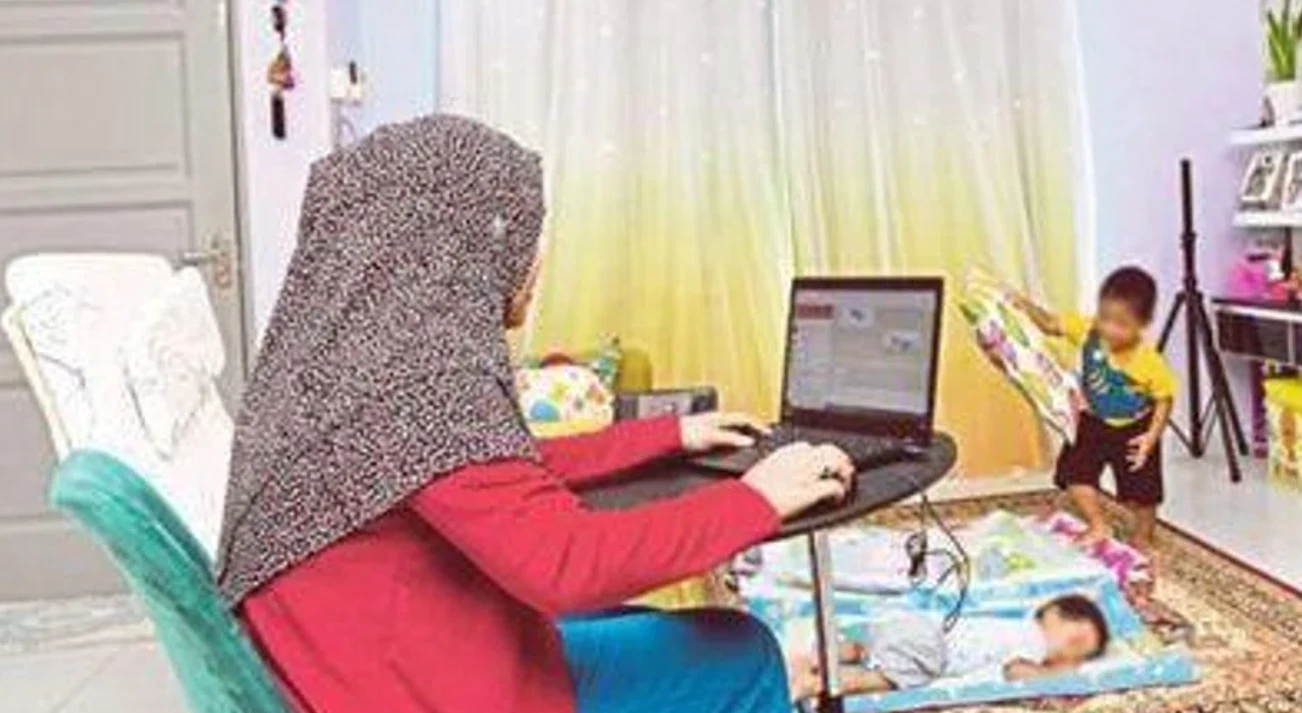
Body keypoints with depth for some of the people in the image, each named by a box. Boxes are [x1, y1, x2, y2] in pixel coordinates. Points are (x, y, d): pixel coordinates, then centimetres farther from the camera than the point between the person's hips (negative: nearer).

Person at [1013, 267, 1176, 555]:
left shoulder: (1150, 362, -27)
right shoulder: (1087, 330, -20)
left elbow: (1164, 399, -15)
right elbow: (1050, 324, -17)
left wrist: (1152, 435, -24)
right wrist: (1024, 305, -33)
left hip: (1133, 431, -3)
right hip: (1093, 423, 3)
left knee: (1140, 491, 9)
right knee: (1074, 474, -1)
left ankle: (1142, 539, 34)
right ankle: (1098, 527, 19)